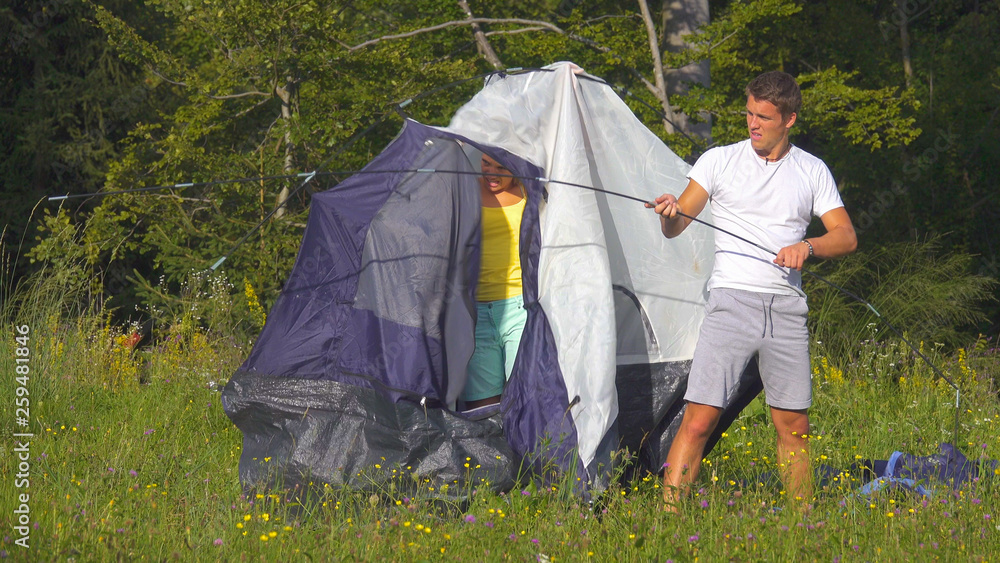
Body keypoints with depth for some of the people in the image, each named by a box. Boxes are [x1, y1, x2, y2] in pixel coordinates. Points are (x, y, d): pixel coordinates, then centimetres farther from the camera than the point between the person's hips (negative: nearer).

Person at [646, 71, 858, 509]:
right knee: (699, 420, -11)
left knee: (794, 426, 6)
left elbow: (846, 237, 9)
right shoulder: (719, 161, 7)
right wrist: (670, 214, -21)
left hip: (787, 309, 2)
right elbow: (676, 227, 3)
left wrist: (806, 247, -11)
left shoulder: (812, 172, 12)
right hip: (731, 303, -2)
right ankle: (667, 514, -11)